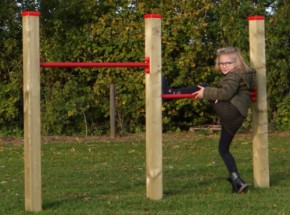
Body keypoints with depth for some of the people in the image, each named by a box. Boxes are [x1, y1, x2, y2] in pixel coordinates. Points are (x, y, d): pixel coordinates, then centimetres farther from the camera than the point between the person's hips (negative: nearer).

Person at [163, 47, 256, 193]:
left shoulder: (234, 76, -6)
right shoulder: (243, 75, 24)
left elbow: (225, 93, -21)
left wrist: (206, 93, -14)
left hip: (229, 111, -10)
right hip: (234, 118, 10)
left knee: (203, 87, -1)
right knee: (223, 149, 15)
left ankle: (171, 92, 1)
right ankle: (237, 181, 7)